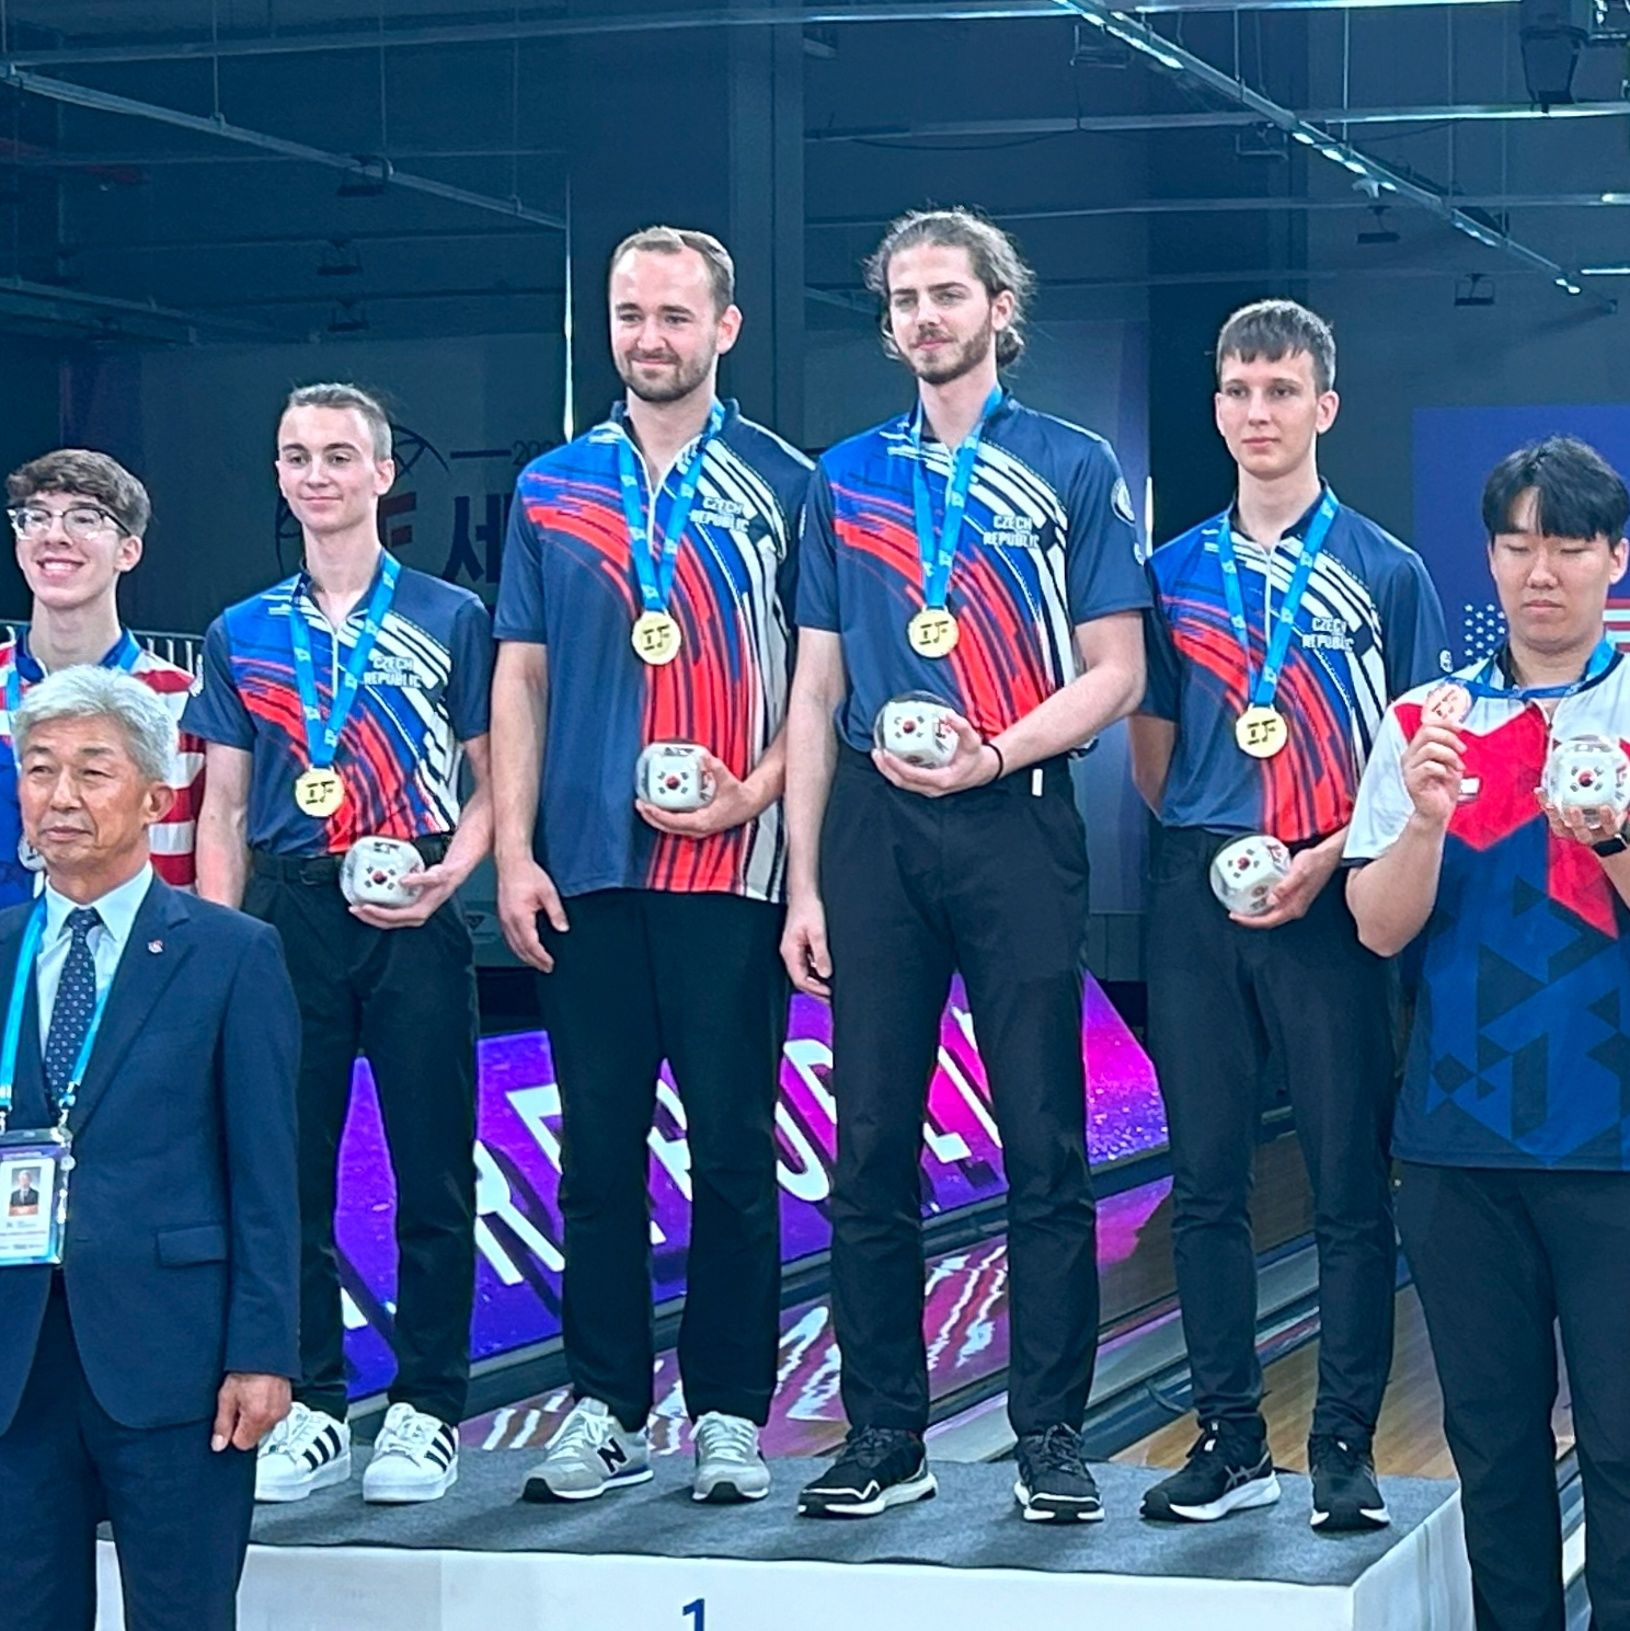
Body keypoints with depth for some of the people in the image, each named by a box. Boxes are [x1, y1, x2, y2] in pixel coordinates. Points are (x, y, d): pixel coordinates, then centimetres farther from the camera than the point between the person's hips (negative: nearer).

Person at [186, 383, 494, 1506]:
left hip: (413, 917, -2)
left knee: (433, 1171, -1)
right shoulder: (243, 636, 14)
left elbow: (489, 780, 6)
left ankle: (427, 1412, 7)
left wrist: (451, 868, -13)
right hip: (286, 912, 2)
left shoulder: (450, 619, 7)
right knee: (290, 1170, 2)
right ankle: (310, 1411, 11)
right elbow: (225, 811, 13)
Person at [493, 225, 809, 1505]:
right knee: (597, 1147, 5)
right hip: (586, 865, 3)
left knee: (733, 1146, -1)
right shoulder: (553, 488, 12)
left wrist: (753, 791, -12)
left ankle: (730, 1412, 7)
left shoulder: (782, 485, 4)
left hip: (730, 866, -2)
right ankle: (607, 1409, 12)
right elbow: (521, 678, 11)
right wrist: (514, 850, 3)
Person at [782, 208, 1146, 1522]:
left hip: (1015, 823, -3)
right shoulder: (848, 476, 14)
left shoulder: (1072, 468, 6)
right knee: (871, 1143, 3)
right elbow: (818, 692, 13)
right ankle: (885, 1434, 10)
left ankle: (1053, 1433, 5)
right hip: (871, 831, 3)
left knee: (1044, 1142, -3)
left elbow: (1114, 677, 2)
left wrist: (991, 753, -14)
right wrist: (804, 882, 7)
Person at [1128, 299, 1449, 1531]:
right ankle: (1230, 1439, 14)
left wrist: (1328, 857, -13)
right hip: (1198, 906, 3)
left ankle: (1346, 1448, 6)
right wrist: (1199, 845, 4)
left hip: (1330, 906, -3)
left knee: (1350, 1185, -2)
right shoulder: (1175, 572, 11)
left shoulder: (1385, 572, 3)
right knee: (1207, 1181, 5)